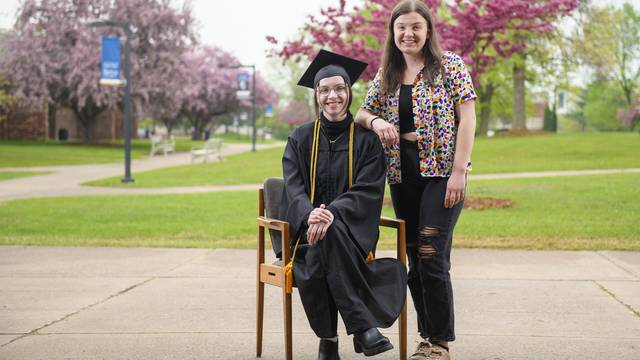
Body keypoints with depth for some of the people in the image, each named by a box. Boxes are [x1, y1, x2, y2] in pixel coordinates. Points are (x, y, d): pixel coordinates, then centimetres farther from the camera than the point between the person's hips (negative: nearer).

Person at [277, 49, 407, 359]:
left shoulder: (366, 140, 5)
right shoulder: (301, 139, 10)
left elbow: (368, 191, -7)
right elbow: (294, 188, -2)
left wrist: (332, 214, -25)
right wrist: (310, 215, -25)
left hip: (350, 231, -1)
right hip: (306, 228, 1)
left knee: (328, 239, -36)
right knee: (313, 263, -33)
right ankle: (363, 327, -26)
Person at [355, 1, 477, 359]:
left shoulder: (450, 65, -2)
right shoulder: (386, 74, 12)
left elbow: (467, 118, -7)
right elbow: (362, 112, 17)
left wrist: (459, 171, -15)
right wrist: (375, 121, -8)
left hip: (441, 170, -5)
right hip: (402, 174, 5)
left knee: (432, 257, -12)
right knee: (415, 259, 8)